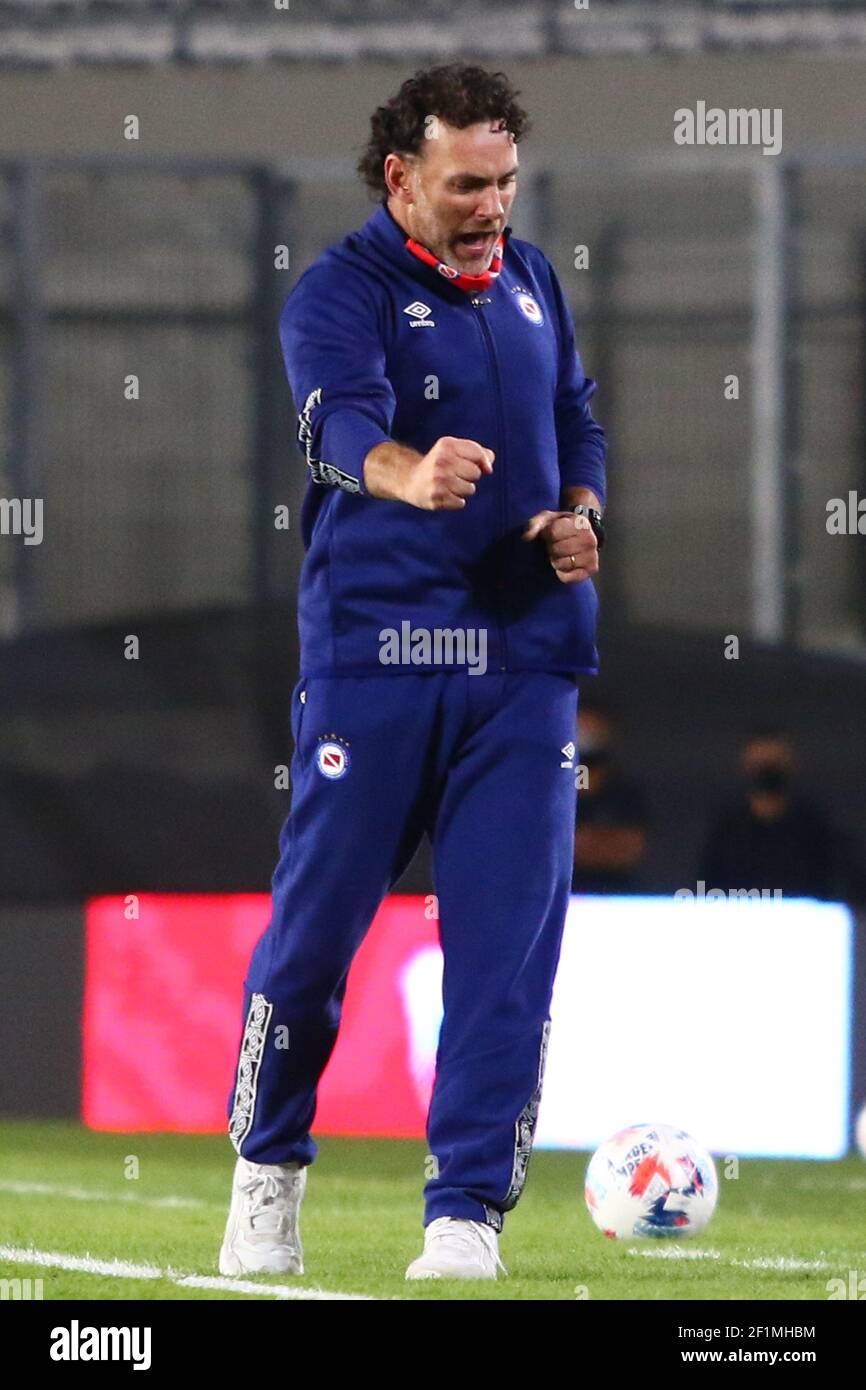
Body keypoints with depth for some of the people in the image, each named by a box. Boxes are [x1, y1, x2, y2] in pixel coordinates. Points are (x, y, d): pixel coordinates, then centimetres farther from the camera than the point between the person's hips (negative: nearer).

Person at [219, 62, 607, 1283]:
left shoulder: (531, 283, 13)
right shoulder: (341, 290, -7)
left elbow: (580, 425, 24)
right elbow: (340, 424, -26)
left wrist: (580, 516, 2)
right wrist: (411, 476, -48)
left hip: (525, 653, 4)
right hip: (372, 646, -4)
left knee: (509, 937, -3)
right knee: (317, 917, -1)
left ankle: (468, 1212, 1)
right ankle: (268, 1172, 19)